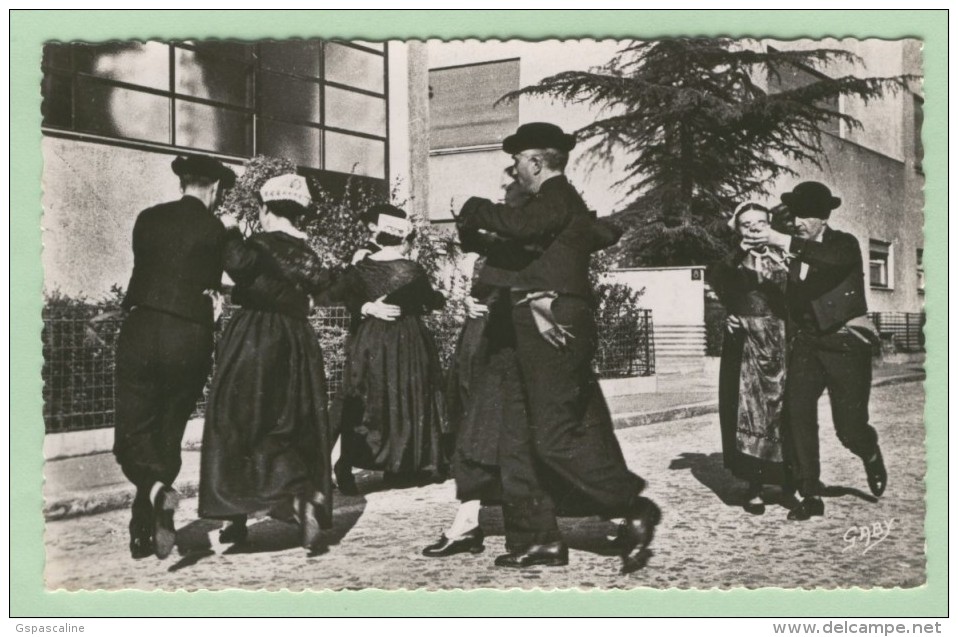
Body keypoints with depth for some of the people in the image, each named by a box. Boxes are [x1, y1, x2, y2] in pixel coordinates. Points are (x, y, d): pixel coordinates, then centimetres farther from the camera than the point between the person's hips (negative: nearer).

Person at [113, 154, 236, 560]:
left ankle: (156, 489, -23)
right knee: (167, 434, 12)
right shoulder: (216, 231, 0)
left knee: (132, 432, 5)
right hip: (191, 340, 0)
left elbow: (142, 273, 15)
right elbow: (211, 285, 6)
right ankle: (146, 532, 14)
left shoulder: (149, 219, 6)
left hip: (142, 332, 0)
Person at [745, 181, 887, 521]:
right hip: (807, 343, 4)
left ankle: (871, 455, 34)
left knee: (849, 426, -4)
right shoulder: (793, 252, 7)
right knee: (797, 412, -13)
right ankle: (811, 495, -2)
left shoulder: (845, 244, -6)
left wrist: (783, 241, -41)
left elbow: (835, 258, -32)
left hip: (846, 343, -4)